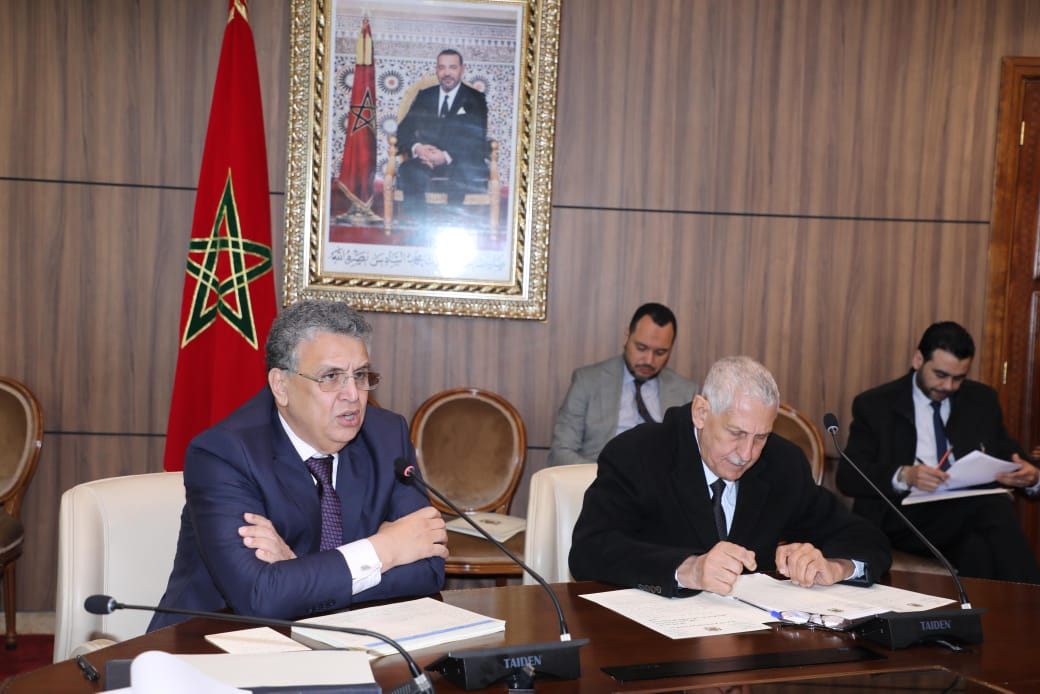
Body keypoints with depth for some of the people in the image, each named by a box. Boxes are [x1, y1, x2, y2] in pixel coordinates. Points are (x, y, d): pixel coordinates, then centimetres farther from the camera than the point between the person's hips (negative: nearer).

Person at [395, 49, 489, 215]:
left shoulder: (475, 100, 9)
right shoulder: (424, 96, 19)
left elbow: (476, 140, -3)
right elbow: (404, 130, 12)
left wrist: (447, 156, -20)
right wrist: (416, 147, -13)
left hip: (462, 161, -2)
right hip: (427, 158, 3)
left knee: (460, 176, -39)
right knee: (409, 171, -33)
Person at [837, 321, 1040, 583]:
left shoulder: (982, 400, 18)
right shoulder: (875, 405, 5)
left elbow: (1010, 457, 19)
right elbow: (847, 477, -4)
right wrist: (903, 476, -23)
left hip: (971, 511, 4)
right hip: (902, 517, -3)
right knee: (994, 507, -32)